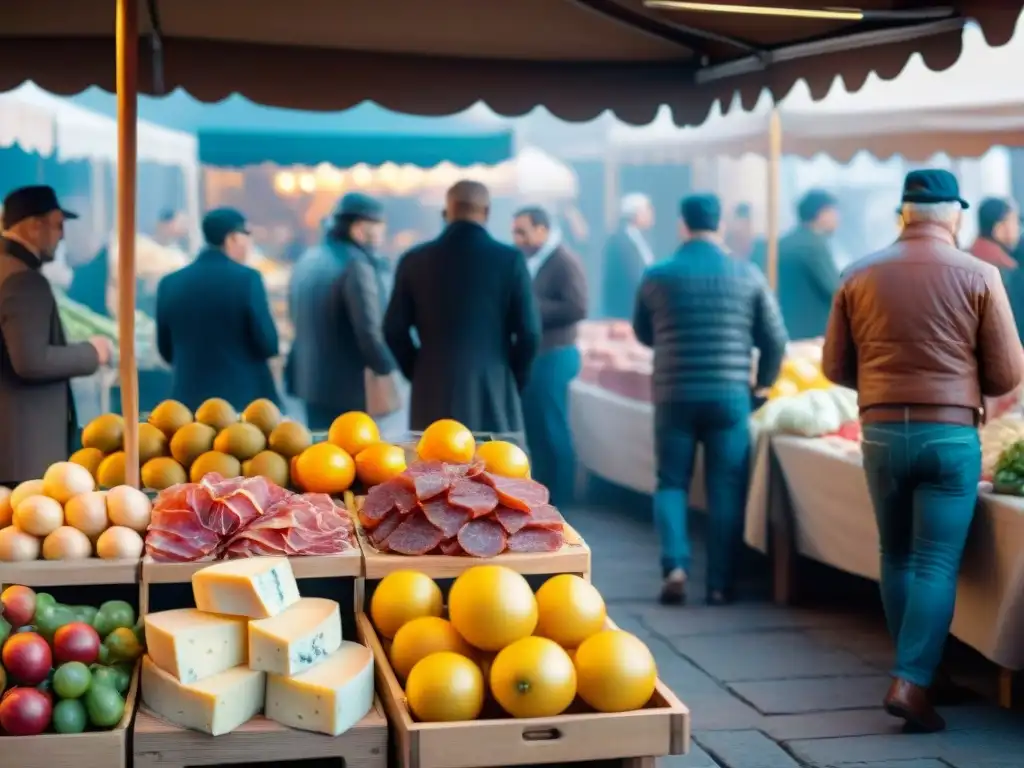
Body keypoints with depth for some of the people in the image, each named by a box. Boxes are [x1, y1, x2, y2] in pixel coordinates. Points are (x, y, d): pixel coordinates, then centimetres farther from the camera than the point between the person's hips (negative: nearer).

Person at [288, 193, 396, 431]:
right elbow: (369, 330, -19)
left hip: (312, 382, 8)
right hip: (351, 389, -8)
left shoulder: (308, 261, 10)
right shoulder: (356, 264, -16)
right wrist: (387, 367, -6)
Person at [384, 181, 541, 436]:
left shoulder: (415, 260, 2)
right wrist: (514, 381, 10)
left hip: (434, 395, 2)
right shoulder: (510, 259, -4)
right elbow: (529, 332, -5)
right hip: (493, 393, -1)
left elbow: (395, 331, 3)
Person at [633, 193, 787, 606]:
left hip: (674, 397, 0)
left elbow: (643, 335, 16)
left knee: (671, 483, 11)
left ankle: (675, 566, -6)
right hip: (730, 397, 0)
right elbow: (775, 341, 4)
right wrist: (762, 384, 20)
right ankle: (720, 584, 7)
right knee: (726, 490, 6)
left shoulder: (657, 276, 1)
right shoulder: (748, 275, 0)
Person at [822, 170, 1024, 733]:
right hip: (951, 436, -2)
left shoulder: (860, 276, 1)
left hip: (882, 434, 3)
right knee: (937, 564, 1)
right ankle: (912, 681, -6)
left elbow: (835, 367, 5)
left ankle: (914, 669, 25)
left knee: (896, 557, 17)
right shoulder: (978, 276, -4)